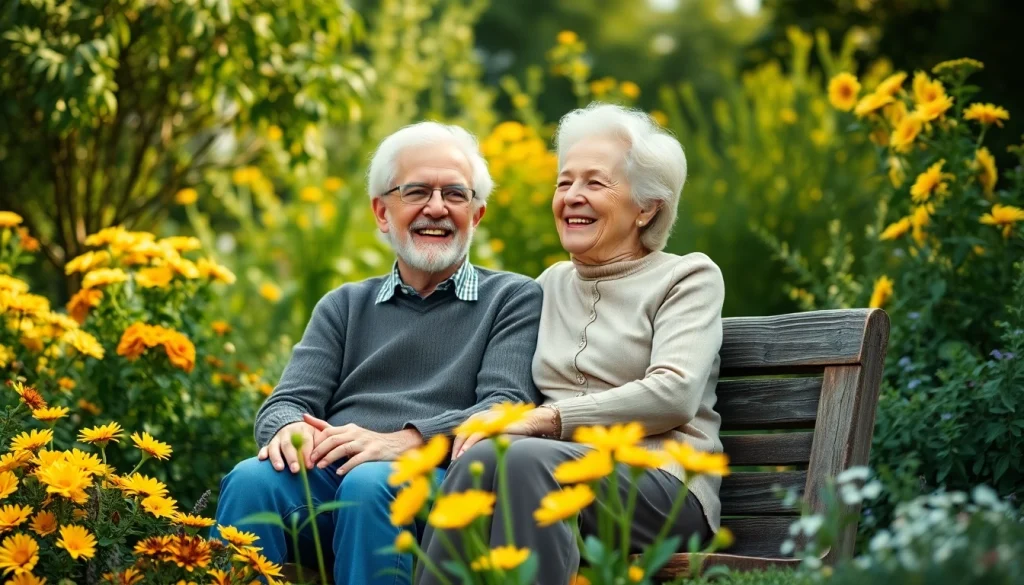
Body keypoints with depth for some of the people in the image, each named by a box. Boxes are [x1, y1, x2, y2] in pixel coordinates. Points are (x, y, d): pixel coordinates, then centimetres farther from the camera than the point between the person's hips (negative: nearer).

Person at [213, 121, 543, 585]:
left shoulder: (514, 299, 14)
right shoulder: (344, 306, 25)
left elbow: (507, 407, -3)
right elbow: (286, 403, 14)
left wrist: (404, 441, -19)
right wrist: (289, 428, -13)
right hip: (327, 473, 3)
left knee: (370, 484, -36)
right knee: (252, 480, -30)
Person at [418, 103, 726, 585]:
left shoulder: (689, 277, 7)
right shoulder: (552, 284, 24)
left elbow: (674, 394, -10)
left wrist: (544, 419, -15)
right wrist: (490, 420, -7)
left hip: (659, 480, -4)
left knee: (528, 458, -36)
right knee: (482, 459, -33)